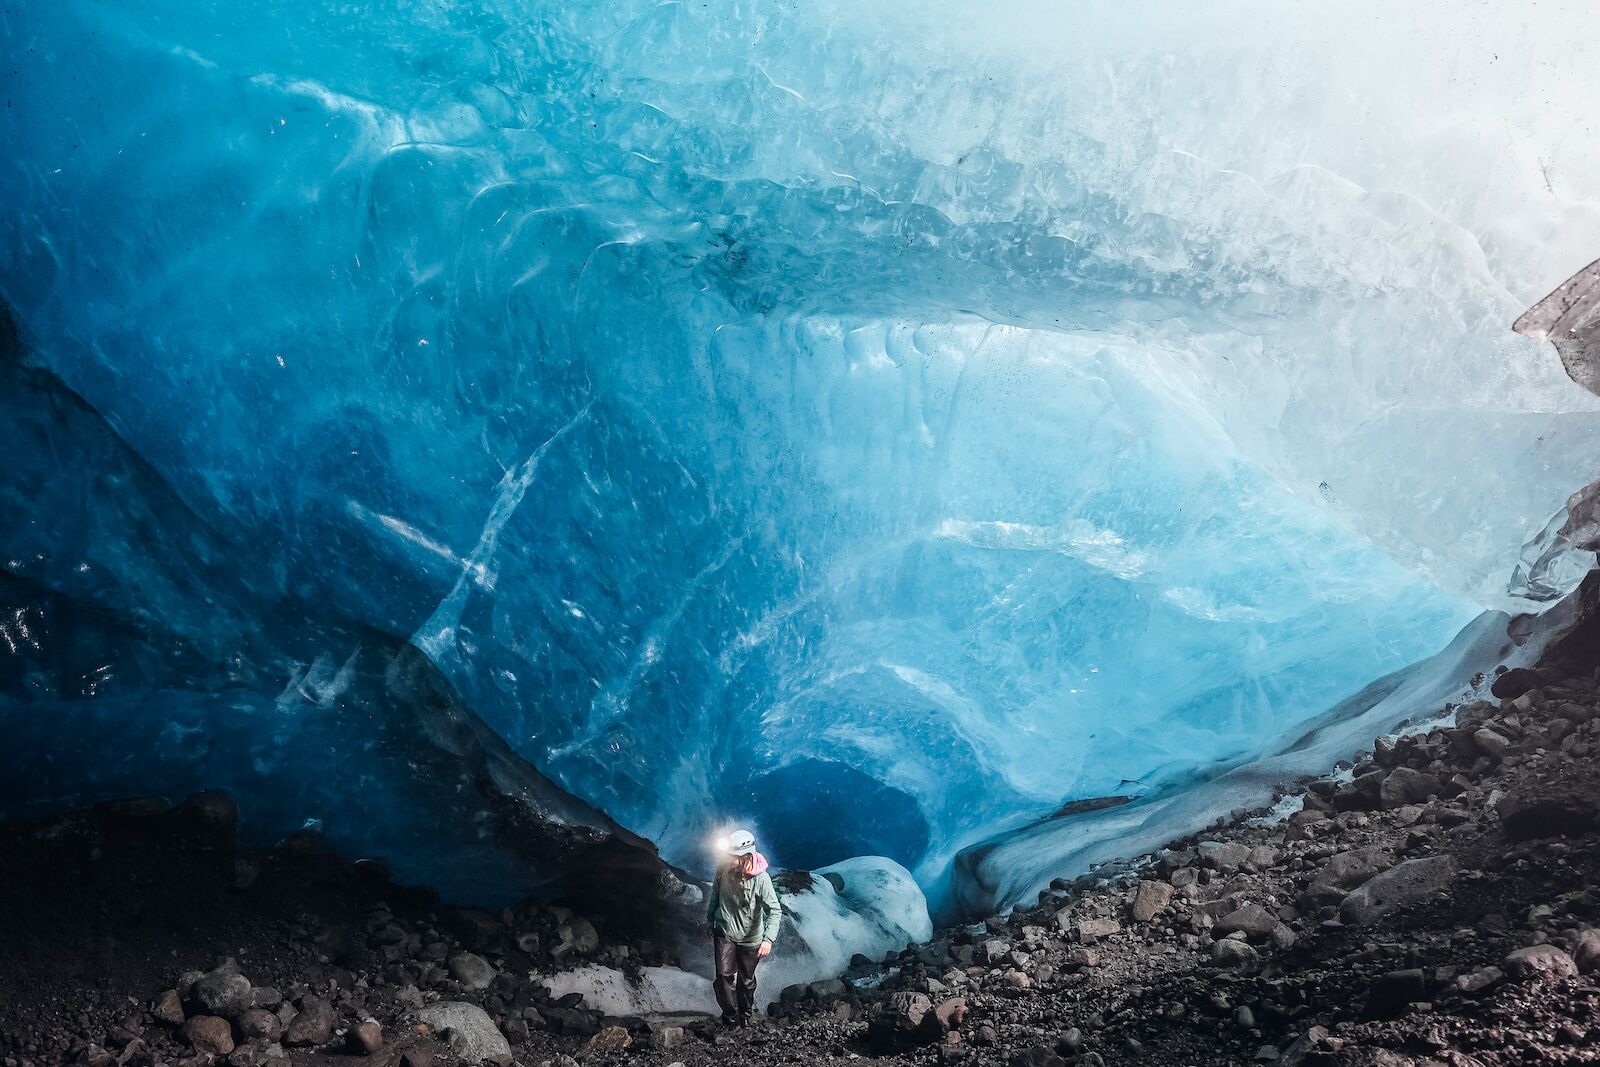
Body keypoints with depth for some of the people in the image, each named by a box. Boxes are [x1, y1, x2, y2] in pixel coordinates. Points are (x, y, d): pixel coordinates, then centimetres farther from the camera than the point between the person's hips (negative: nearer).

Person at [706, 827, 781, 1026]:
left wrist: (768, 939, -35)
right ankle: (730, 1015, 10)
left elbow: (775, 911, -24)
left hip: (750, 938, -1)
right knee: (725, 975, -11)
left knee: (746, 980, 13)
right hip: (724, 933, 1)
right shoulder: (723, 870, -15)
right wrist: (710, 916, 18)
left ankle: (745, 1014, 39)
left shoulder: (761, 878, -25)